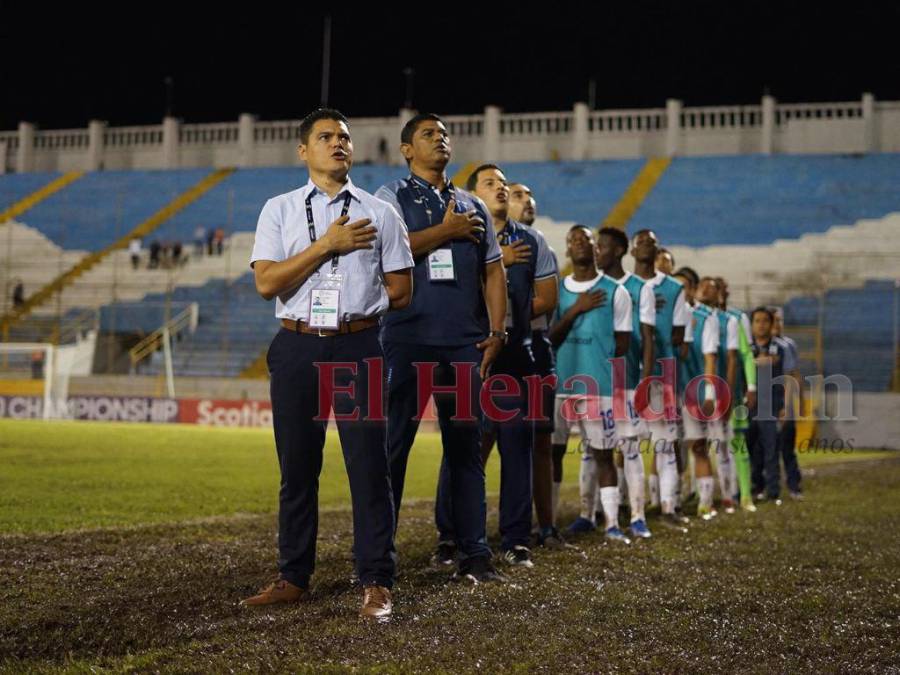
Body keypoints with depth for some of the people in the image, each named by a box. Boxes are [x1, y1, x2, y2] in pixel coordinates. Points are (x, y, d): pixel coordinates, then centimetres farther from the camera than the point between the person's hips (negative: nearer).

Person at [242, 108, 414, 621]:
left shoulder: (380, 214, 8)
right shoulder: (279, 211, 8)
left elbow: (401, 291, 7)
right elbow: (267, 282, -5)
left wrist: (352, 306, 4)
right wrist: (326, 245, -11)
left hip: (359, 348, -1)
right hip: (297, 348, 1)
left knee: (369, 465, -3)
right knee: (297, 467, 9)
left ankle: (377, 584, 4)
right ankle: (294, 578, 20)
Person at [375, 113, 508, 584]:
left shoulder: (473, 206, 20)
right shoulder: (392, 197, 7)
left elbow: (493, 271, 18)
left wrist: (496, 332, 7)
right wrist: (447, 231, -5)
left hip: (465, 342, 4)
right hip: (408, 338, -4)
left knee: (466, 446, 5)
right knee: (394, 443, -3)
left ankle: (472, 552, 9)